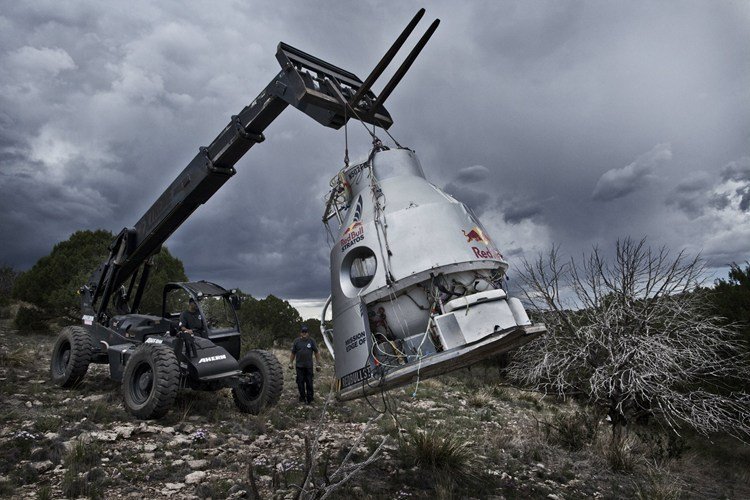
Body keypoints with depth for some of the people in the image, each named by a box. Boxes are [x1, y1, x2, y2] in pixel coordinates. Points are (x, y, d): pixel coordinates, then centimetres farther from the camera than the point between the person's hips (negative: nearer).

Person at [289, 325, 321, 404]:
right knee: (300, 382, 6)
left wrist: (318, 364, 0)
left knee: (309, 383, 2)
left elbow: (316, 353, 4)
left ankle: (309, 398, 11)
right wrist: (290, 363, 6)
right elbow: (293, 353, 11)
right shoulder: (297, 341, 5)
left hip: (309, 366, -1)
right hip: (299, 366, 1)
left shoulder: (311, 341, 3)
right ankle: (302, 397, 20)